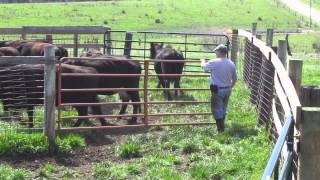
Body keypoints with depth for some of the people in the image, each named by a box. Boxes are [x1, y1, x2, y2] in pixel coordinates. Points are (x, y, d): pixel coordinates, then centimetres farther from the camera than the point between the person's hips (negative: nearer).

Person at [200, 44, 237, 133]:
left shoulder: (214, 62, -16)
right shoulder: (231, 64, 1)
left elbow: (204, 67, 4)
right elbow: (234, 79, 10)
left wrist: (203, 61, 26)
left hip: (217, 90, -6)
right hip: (227, 89, 6)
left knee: (216, 109, 3)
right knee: (223, 109, 20)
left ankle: (221, 129, 2)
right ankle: (221, 125, 30)